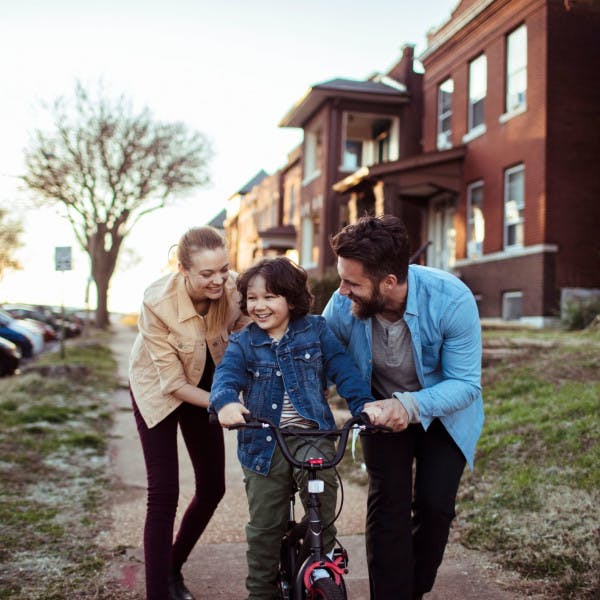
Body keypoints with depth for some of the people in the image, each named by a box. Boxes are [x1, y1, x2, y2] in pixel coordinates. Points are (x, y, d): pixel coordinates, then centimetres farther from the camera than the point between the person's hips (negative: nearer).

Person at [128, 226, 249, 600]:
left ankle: (174, 569, 31)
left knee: (213, 486, 8)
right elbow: (174, 383, -26)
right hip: (159, 391, -4)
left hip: (204, 389, 4)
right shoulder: (158, 303, -33)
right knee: (164, 494, -9)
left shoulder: (232, 289, -25)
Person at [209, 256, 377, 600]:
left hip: (312, 434, -1)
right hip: (264, 443, 1)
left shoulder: (316, 330, 2)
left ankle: (324, 549, -6)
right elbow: (226, 376, -14)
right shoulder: (242, 344, 2)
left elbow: (343, 369, -4)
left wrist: (365, 404, -20)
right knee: (264, 527, 5)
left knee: (319, 477, -31)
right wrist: (226, 402, -37)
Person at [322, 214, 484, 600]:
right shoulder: (344, 305, -26)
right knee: (388, 504, -10)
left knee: (434, 506, -6)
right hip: (384, 409, 1)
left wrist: (410, 406, -45)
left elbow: (466, 383, -28)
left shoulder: (452, 300, -33)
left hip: (444, 411, -1)